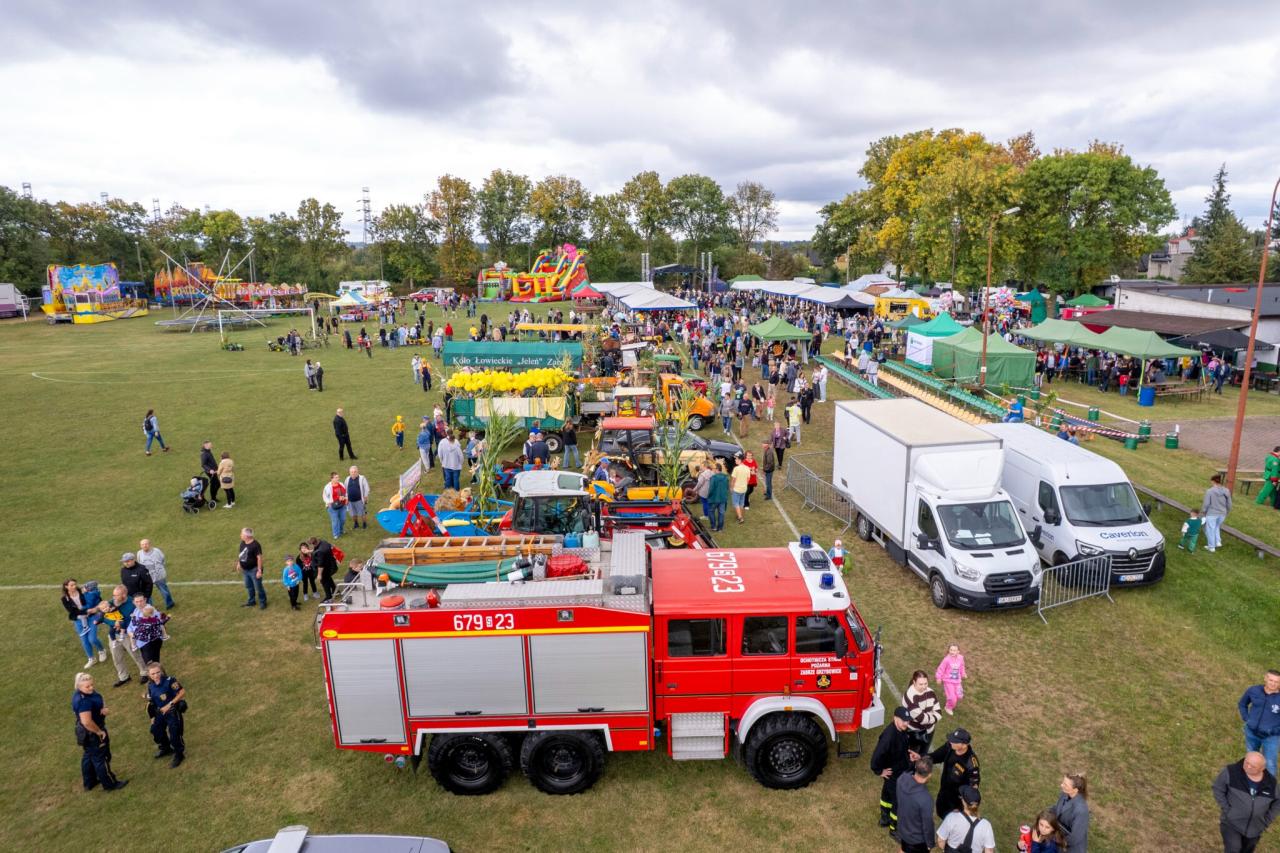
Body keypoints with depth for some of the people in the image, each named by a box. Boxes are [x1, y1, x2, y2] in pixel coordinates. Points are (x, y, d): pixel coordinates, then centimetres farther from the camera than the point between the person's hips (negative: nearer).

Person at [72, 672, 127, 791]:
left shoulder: (84, 692, -4)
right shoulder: (83, 701, -35)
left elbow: (100, 700, 10)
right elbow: (87, 722, -36)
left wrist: (104, 708, -10)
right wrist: (99, 732, -22)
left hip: (85, 732, 10)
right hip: (91, 733, -10)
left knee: (88, 756, 26)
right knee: (101, 759, 8)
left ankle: (89, 782, 44)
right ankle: (110, 784, 24)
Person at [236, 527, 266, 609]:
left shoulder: (255, 545, -25)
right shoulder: (242, 543, -2)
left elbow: (259, 558, -23)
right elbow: (240, 553, 16)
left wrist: (259, 570, -22)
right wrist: (238, 563, 18)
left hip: (254, 570, -8)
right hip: (245, 570, 8)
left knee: (258, 587, 4)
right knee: (249, 586, 22)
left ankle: (263, 602, 20)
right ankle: (251, 601, 40)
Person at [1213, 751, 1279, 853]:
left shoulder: (1271, 782, -9)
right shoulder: (1231, 772, -19)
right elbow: (1217, 788, -8)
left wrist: (1267, 821, 4)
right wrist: (1226, 809, -15)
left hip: (1254, 827, 4)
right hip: (1231, 822, -4)